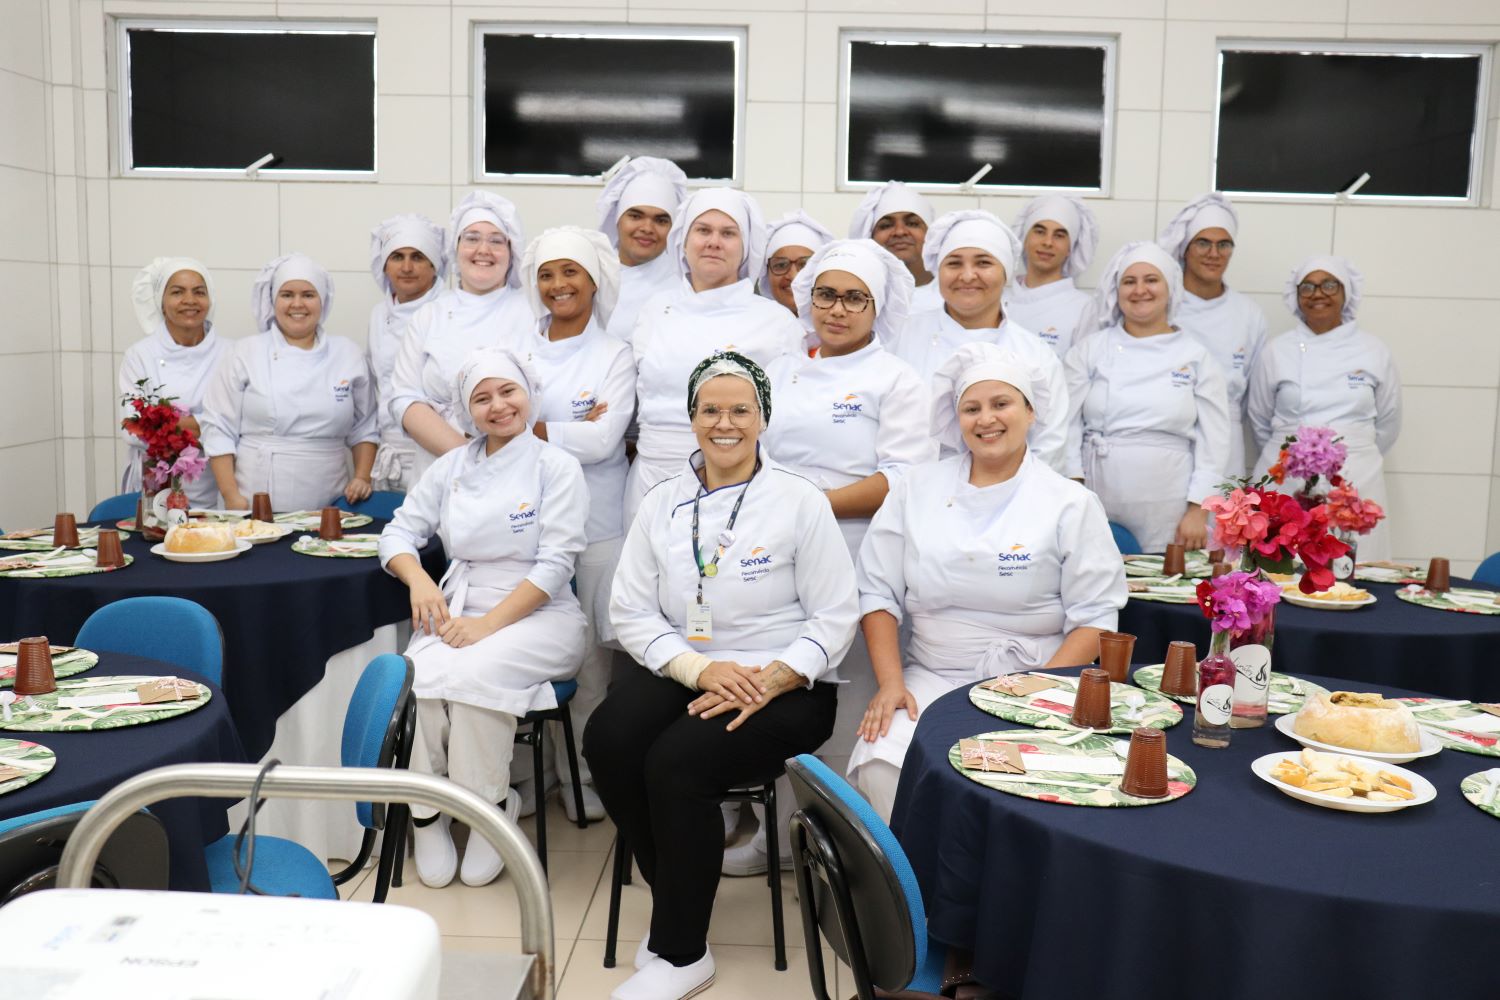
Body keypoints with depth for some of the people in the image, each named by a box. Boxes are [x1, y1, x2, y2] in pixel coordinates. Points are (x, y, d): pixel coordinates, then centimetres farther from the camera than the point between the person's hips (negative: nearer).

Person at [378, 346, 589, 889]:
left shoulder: (556, 467, 0)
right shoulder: (451, 467, 15)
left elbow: (556, 564, -8)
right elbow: (399, 532, 14)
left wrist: (488, 623, -17)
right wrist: (419, 581, -9)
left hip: (537, 616, -3)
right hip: (457, 609, 4)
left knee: (472, 671, -33)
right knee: (421, 670, -28)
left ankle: (491, 805, -12)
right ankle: (424, 811, -12)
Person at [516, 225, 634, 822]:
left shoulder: (615, 356, 3)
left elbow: (602, 441, -10)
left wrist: (535, 430, -6)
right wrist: (572, 430, -5)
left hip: (594, 524, -2)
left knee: (590, 656, -1)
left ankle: (581, 776, 13)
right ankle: (520, 775, 15)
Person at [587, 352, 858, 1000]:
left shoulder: (801, 502, -2)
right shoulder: (662, 504, 7)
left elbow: (835, 618, -4)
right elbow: (631, 612, 1)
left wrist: (769, 681, -20)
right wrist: (700, 668, -16)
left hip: (782, 686, -3)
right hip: (680, 670, 4)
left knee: (676, 760, -29)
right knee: (608, 740, -26)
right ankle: (675, 900, -1)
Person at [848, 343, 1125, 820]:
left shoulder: (1071, 504, 4)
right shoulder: (916, 489, 11)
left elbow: (1093, 618, 0)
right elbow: (879, 593, 8)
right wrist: (890, 682, -6)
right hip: (929, 679, 2)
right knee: (881, 765, -27)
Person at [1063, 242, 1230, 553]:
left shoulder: (1196, 357, 5)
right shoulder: (1089, 350, 6)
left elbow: (1212, 442, 2)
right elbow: (1069, 428, 2)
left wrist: (1198, 511, -5)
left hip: (1170, 514, 0)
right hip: (1097, 507, 0)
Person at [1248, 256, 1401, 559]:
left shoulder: (1374, 352, 4)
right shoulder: (1277, 352, 3)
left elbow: (1387, 424, 13)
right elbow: (1260, 422, 12)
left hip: (1355, 481, 1)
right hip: (1285, 481, 0)